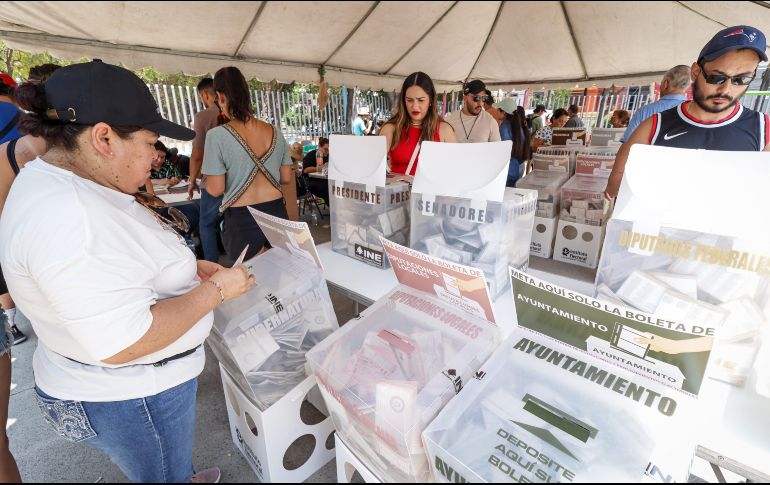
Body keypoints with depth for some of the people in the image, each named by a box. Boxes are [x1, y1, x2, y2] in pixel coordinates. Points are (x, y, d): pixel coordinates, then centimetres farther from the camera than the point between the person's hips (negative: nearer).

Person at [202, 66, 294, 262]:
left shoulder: (217, 135, -12)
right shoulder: (275, 132, 1)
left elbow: (215, 189, -10)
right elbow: (287, 179, 7)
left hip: (242, 220, -3)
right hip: (277, 214, 4)